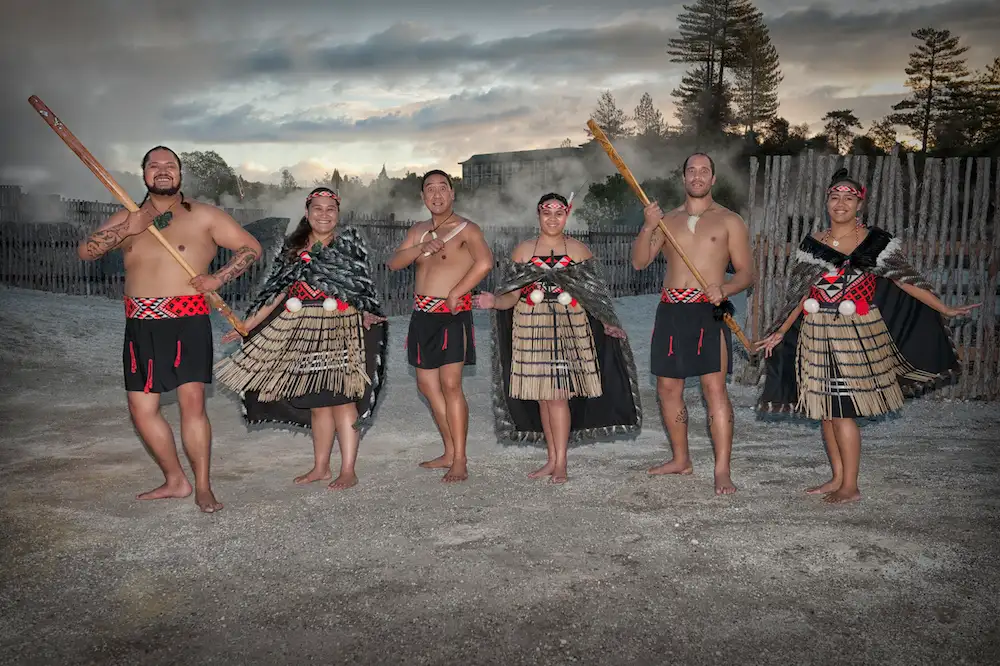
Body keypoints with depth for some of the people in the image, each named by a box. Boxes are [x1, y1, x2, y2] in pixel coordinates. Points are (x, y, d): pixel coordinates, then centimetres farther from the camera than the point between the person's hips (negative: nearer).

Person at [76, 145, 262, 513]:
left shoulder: (203, 216, 4)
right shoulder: (127, 218, 15)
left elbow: (251, 247, 5)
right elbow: (84, 251, 5)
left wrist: (217, 278, -8)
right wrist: (129, 228, -10)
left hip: (187, 319, -4)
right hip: (141, 324, 5)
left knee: (192, 400, -14)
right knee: (141, 407, 5)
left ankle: (203, 487, -3)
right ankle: (175, 480, 21)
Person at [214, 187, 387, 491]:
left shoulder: (349, 241, 4)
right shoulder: (294, 247, 14)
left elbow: (362, 286, 0)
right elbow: (278, 292, 14)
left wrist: (368, 314, -19)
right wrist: (248, 324, 11)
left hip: (340, 331, -4)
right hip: (303, 332, 4)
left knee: (341, 399, -7)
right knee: (316, 403, 9)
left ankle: (348, 471, 0)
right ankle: (320, 467, 20)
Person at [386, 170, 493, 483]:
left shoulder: (466, 229, -5)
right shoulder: (419, 231, 16)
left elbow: (485, 262, -22)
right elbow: (393, 263, 6)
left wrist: (455, 293, -19)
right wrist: (421, 248, -10)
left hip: (452, 314, -7)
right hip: (423, 314, 8)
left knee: (450, 385, -12)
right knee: (426, 383, 10)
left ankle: (459, 462, -6)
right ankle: (450, 453, 20)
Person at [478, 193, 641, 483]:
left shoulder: (579, 250, 5)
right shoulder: (523, 251, 9)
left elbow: (593, 293, 5)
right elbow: (512, 295, 5)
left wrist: (607, 323, -8)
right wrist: (493, 301, -16)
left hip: (569, 328, -2)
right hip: (532, 329, 2)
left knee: (558, 394, -10)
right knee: (542, 396, 6)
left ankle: (560, 463, -2)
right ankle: (552, 459, 17)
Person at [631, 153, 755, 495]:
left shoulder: (729, 221, 7)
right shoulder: (668, 219, 16)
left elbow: (746, 272, 4)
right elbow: (639, 261, 6)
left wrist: (724, 289, -17)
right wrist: (648, 228, -10)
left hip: (708, 311, -4)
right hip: (670, 310, 4)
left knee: (714, 387, -13)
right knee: (667, 387, 8)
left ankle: (722, 471, -10)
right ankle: (681, 459, 23)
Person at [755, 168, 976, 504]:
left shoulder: (876, 242, -1)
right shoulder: (812, 244, 7)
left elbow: (905, 280, 0)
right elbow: (800, 296, 9)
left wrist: (944, 309, -3)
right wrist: (780, 333, 7)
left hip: (857, 335, -4)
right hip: (818, 337, 4)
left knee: (842, 411, -6)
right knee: (825, 410, 9)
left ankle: (850, 487, 7)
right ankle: (838, 478, 22)